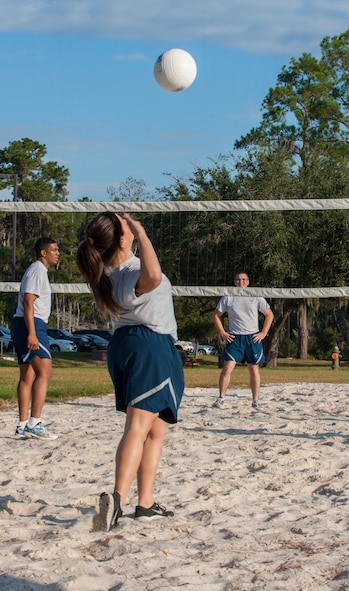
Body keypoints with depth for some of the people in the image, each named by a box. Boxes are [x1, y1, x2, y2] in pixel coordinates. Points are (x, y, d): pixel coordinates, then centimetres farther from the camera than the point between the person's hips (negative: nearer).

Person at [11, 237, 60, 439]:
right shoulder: (37, 270, -9)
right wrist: (32, 333, -25)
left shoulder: (39, 271, 22)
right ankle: (34, 423, -23)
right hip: (31, 325, -11)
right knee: (44, 371, -17)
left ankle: (23, 426, 11)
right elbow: (28, 302, -18)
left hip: (23, 325, 11)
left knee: (27, 376, 10)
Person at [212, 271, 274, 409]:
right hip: (234, 338, 0)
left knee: (254, 369, 4)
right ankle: (221, 399, -5)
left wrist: (263, 333, 0)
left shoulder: (256, 298, 3)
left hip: (252, 338, 0)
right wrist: (222, 333, 1)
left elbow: (269, 315, 9)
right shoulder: (228, 298, 3)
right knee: (227, 368, -11)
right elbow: (216, 315, 11)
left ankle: (255, 401, 11)